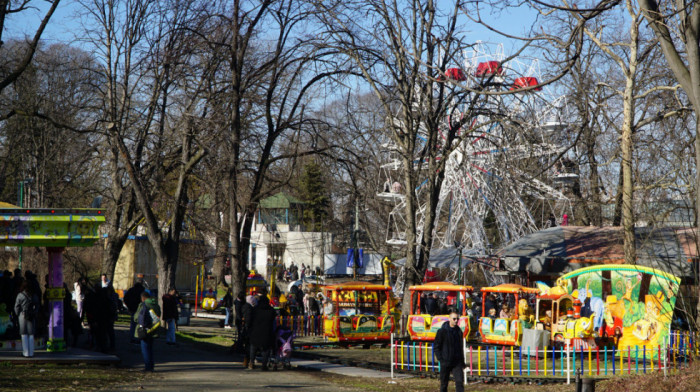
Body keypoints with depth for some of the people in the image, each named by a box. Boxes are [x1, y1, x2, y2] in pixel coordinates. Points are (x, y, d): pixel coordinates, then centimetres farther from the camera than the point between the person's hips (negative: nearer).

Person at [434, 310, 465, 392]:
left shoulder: (459, 331, 9)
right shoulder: (442, 331, -5)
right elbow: (436, 347, -3)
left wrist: (462, 361, 14)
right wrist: (440, 359, -10)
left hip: (457, 363, 3)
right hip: (445, 362, -3)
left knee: (459, 381, -11)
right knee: (444, 383, 6)